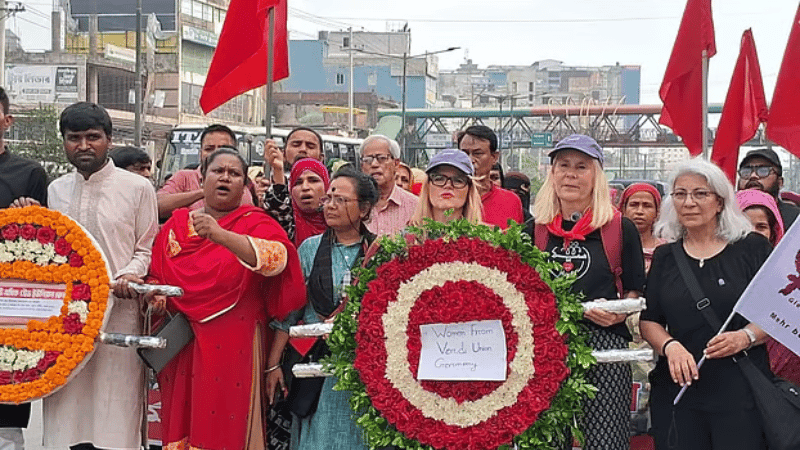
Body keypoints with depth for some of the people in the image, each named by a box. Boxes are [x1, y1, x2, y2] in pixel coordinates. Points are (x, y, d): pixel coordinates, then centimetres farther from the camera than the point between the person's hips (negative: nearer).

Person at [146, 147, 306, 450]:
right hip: (180, 348, 3)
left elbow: (278, 257, -21)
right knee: (181, 424, 4)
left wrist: (221, 235, -31)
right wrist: (155, 295, -1)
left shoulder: (256, 223, 1)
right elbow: (155, 276, 22)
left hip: (234, 349, -3)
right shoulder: (176, 224, 12)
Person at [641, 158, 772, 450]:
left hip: (741, 389, -3)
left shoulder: (752, 248, 2)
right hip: (678, 386, 3)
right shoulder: (665, 257, 12)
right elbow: (649, 321, 12)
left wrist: (746, 337, -16)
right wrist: (670, 346, -9)